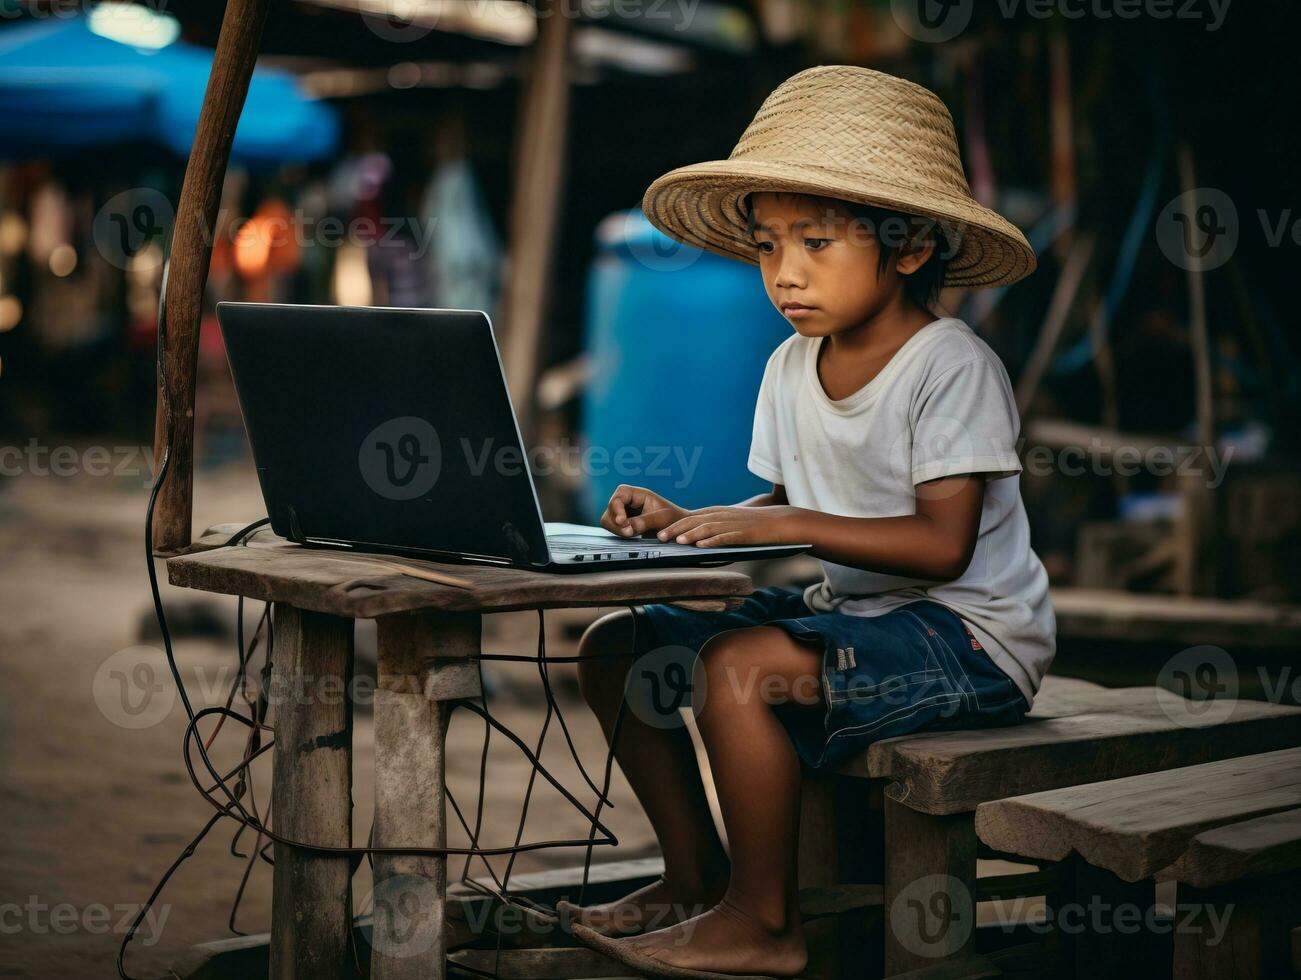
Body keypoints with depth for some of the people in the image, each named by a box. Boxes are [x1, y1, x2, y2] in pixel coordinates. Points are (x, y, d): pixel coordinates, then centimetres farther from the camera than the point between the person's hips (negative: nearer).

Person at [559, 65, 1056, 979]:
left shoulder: (953, 365, -17)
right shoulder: (792, 366, 6)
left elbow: (942, 543, -25)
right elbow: (788, 508, 11)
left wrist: (785, 525, -29)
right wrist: (686, 521, -7)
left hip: (967, 637, -9)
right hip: (846, 610, 9)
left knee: (740, 666, -30)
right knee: (617, 647, 3)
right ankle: (696, 876, 14)